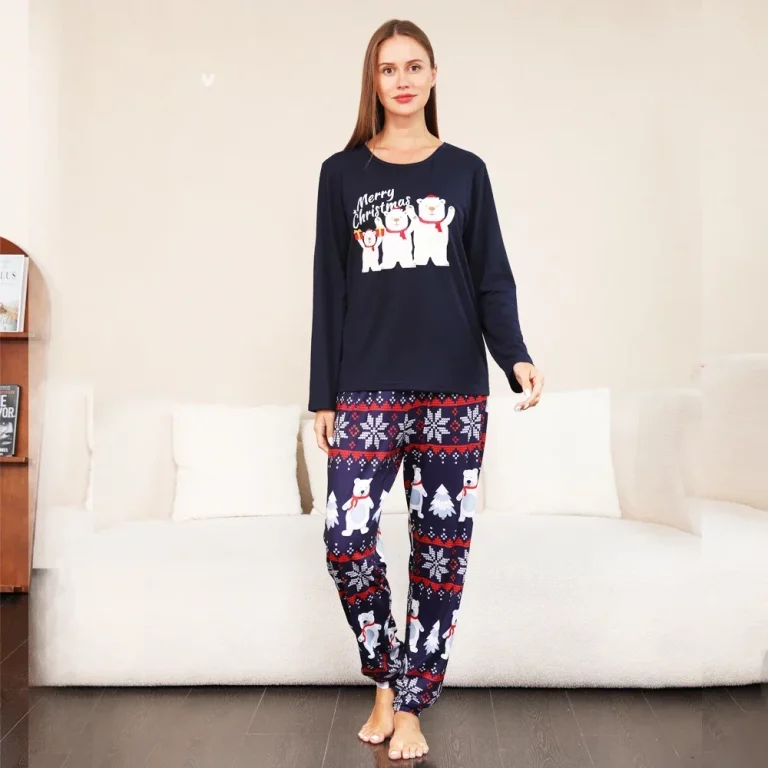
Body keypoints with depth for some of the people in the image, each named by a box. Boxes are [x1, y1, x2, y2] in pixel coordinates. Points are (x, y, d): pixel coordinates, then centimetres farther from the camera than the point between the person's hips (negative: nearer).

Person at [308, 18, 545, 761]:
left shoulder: (465, 171, 8)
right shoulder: (342, 173, 8)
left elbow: (492, 281, 5)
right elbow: (329, 290, 5)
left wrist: (515, 357, -13)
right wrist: (322, 395, 2)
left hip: (454, 391, 1)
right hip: (367, 391, 0)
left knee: (441, 546, 3)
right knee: (345, 538, -8)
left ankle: (411, 704, 19)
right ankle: (384, 679, 19)